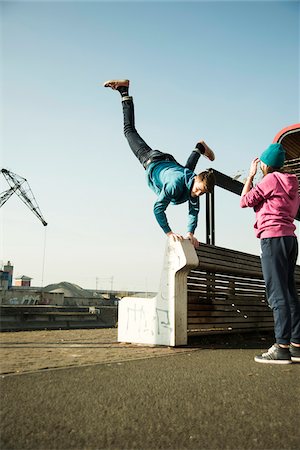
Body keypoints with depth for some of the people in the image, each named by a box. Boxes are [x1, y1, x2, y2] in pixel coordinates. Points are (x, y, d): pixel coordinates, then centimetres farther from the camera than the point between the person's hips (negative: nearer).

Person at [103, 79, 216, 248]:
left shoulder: (195, 183, -29)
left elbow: (194, 210, -19)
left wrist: (190, 233, -28)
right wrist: (169, 232, -42)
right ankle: (124, 90, 24)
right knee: (129, 129, 15)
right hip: (153, 161, -4)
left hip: (171, 163, 4)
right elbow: (158, 209, -42)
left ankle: (199, 148, 64)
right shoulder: (175, 184, -45)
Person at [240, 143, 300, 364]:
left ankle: (282, 347, -11)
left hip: (273, 237, -9)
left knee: (277, 294, -11)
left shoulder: (271, 179, -5)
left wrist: (250, 175, 9)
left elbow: (245, 201, -1)